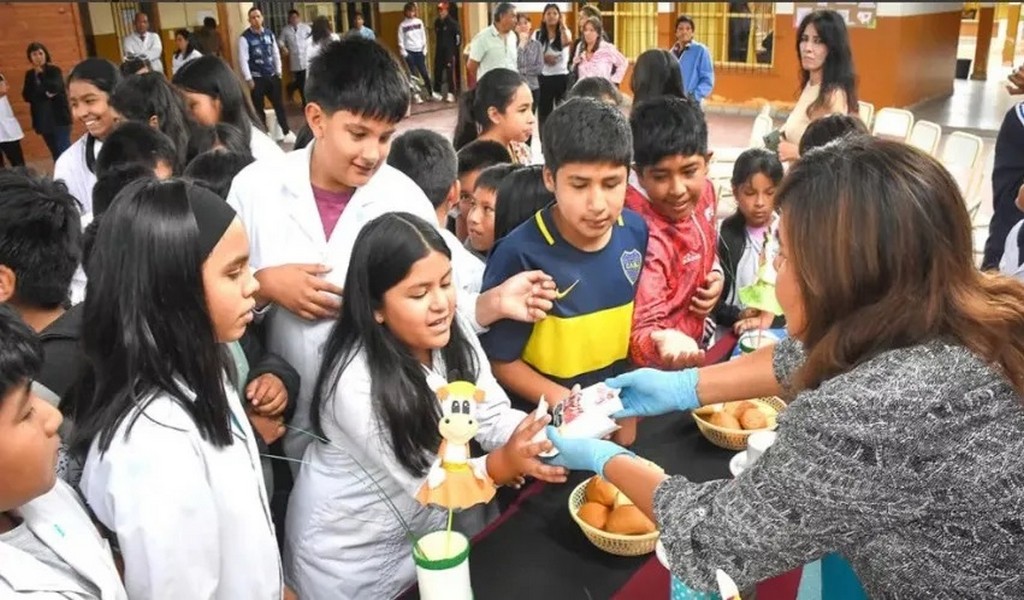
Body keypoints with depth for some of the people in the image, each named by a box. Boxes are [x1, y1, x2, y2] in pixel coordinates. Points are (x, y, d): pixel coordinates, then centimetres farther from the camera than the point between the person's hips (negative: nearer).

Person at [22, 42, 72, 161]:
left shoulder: (54, 70, -2)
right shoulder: (30, 74, 10)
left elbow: (54, 87, -20)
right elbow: (26, 96, 1)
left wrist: (41, 74, -13)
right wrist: (44, 94, -12)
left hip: (59, 117, -5)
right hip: (43, 119, 5)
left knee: (64, 151, -10)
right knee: (55, 153, 10)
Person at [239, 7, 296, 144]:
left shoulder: (269, 34, 6)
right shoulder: (245, 38, -9)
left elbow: (276, 54, 12)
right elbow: (243, 60, -11)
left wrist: (278, 72, 8)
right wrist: (249, 79, -14)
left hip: (272, 76, 4)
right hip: (256, 78, -4)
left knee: (279, 104, 9)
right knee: (258, 108, 6)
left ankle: (286, 133, 19)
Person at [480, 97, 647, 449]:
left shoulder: (635, 231, -9)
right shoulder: (521, 254, -24)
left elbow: (636, 320, 4)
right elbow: (499, 359, -16)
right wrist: (564, 403, -23)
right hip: (548, 426, -4)